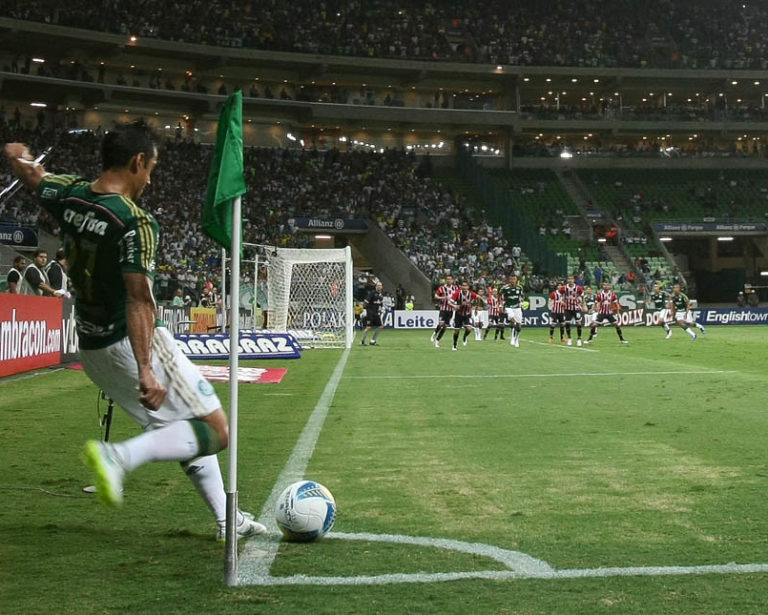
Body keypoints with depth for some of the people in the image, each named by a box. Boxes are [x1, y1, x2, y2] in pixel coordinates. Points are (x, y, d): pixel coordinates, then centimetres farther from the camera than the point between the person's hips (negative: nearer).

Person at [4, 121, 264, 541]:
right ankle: (121, 456, -21)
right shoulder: (135, 222, -21)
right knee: (215, 431, -5)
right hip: (131, 344, -9)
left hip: (90, 346, 9)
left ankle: (226, 518, 23)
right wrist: (146, 371, -29)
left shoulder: (67, 196, 0)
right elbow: (138, 301, -27)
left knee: (179, 431, 20)